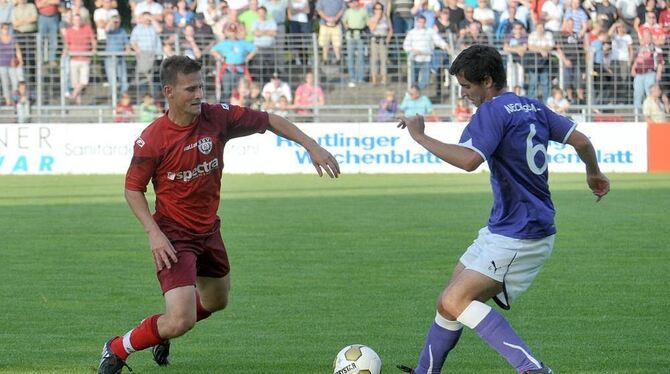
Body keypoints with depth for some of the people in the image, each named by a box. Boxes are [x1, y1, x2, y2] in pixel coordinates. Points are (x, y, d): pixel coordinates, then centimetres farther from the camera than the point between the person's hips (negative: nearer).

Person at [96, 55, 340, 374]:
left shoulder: (217, 117, -11)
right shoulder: (152, 138, -21)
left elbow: (270, 121, 1)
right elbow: (133, 188, -11)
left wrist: (313, 147, -4)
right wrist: (153, 232, -22)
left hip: (209, 231, 6)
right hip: (173, 237, -6)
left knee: (216, 301, 26)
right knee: (181, 321, -18)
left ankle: (164, 329, 51)